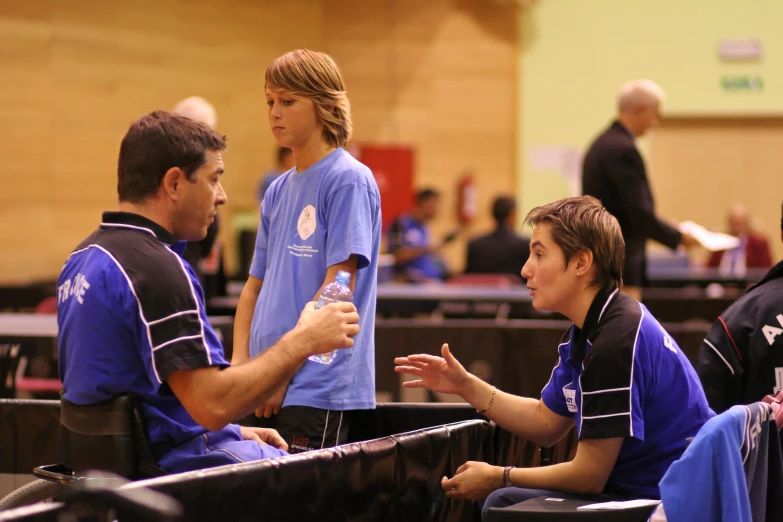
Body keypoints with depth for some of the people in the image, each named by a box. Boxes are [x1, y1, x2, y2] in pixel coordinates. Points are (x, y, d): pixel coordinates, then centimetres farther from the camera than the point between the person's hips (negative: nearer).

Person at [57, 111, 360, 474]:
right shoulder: (155, 268, -21)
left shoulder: (84, 257, 11)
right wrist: (302, 341, -15)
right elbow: (213, 403, -26)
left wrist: (233, 432, 17)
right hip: (170, 464, -10)